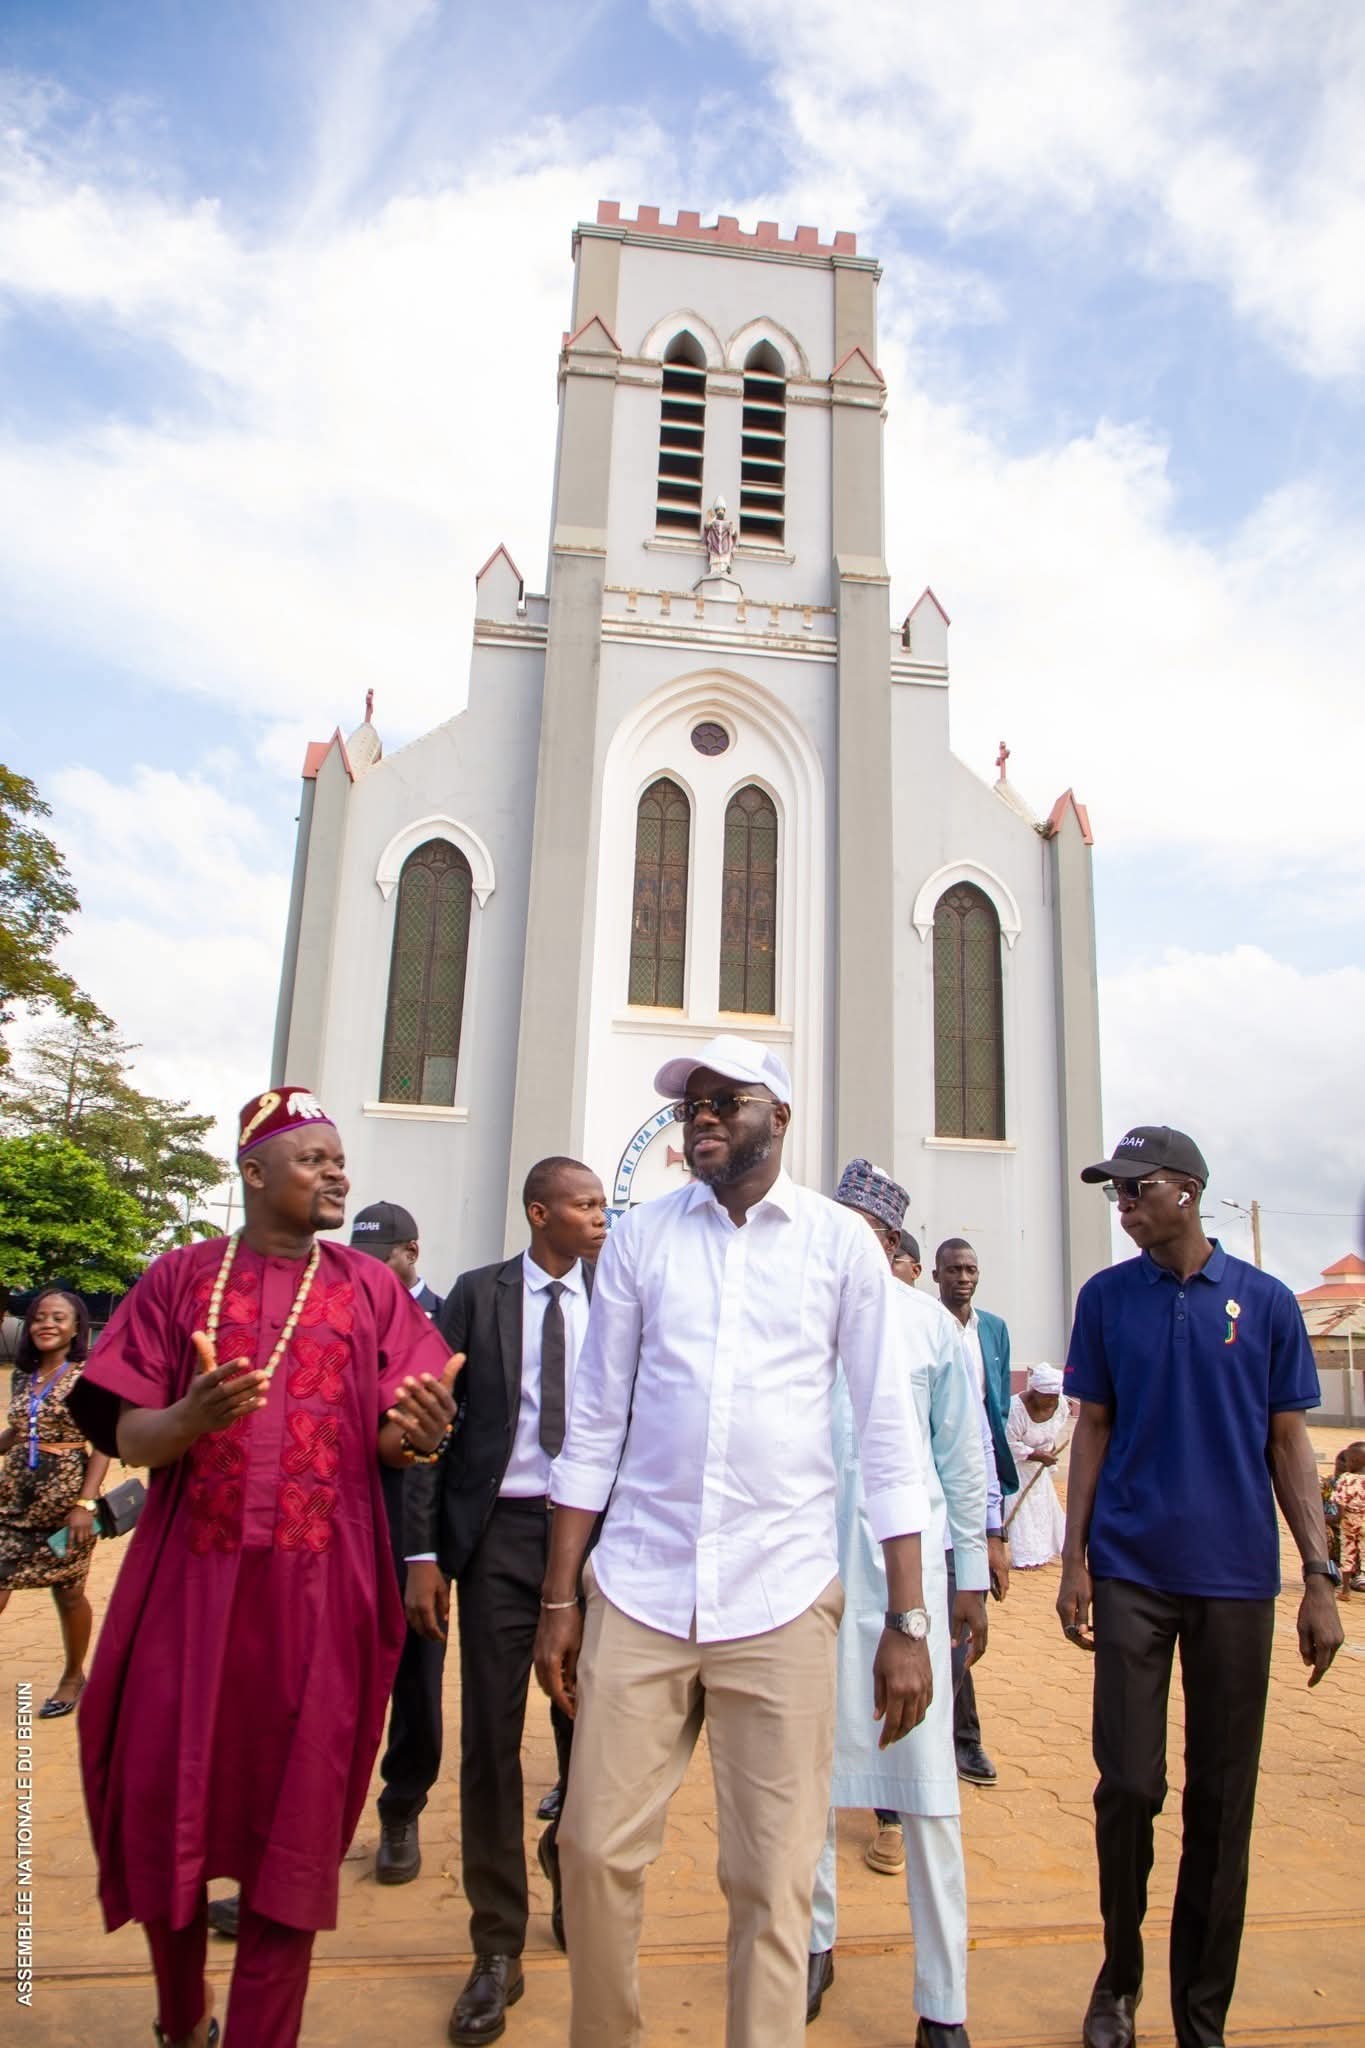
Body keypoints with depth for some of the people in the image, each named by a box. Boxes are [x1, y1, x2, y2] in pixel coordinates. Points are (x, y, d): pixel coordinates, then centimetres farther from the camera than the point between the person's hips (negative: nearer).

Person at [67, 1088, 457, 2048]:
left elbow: (394, 1438, 1)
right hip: (192, 1579, 1)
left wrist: (416, 1432, -23)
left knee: (295, 1821, 3)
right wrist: (192, 1417, -23)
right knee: (162, 1799, 9)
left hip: (321, 1587, 0)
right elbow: (129, 1437, -1)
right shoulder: (181, 1277, 3)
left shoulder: (372, 1289, 5)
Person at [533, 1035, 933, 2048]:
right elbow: (595, 1425, 7)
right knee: (597, 1850, 9)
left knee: (773, 1877, 6)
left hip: (781, 1599, -1)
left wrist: (908, 1622, -3)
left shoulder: (842, 1243, -1)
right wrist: (558, 1597, 6)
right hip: (637, 1590, 2)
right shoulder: (640, 1236, 4)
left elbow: (890, 1435, 1)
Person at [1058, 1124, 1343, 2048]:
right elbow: (1093, 1429, 5)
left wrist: (1321, 1576, 0)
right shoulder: (1105, 1297, 2)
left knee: (1223, 1800, 8)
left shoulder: (1266, 1301, 1)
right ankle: (1120, 1973, 28)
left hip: (1237, 1576, 0)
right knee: (1129, 1784, 3)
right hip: (1132, 1572, 0)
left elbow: (1289, 1442, 5)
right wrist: (1074, 1560, 1)